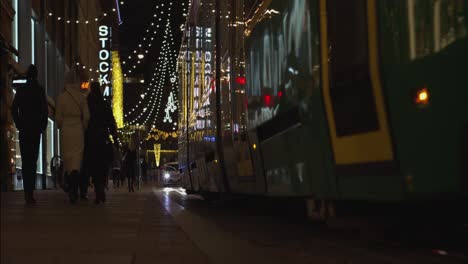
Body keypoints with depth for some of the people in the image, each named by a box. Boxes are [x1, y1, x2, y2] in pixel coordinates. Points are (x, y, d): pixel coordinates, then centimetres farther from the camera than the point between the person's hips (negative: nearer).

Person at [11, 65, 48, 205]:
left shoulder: (21, 90, 2)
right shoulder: (40, 90, -3)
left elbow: (14, 109, 0)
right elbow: (45, 110, -6)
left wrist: (19, 125, 8)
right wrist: (43, 126, 5)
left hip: (23, 130, 2)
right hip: (36, 130, -2)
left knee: (25, 160, 8)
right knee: (33, 160, 2)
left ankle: (27, 192, 2)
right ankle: (30, 192, -5)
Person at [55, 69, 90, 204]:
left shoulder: (61, 97, -3)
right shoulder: (82, 96, -4)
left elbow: (58, 117, -1)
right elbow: (86, 116, -2)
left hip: (65, 131, 1)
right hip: (78, 130, -1)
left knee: (67, 161, 12)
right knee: (77, 160, -3)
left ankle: (71, 191, 18)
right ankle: (74, 190, -21)